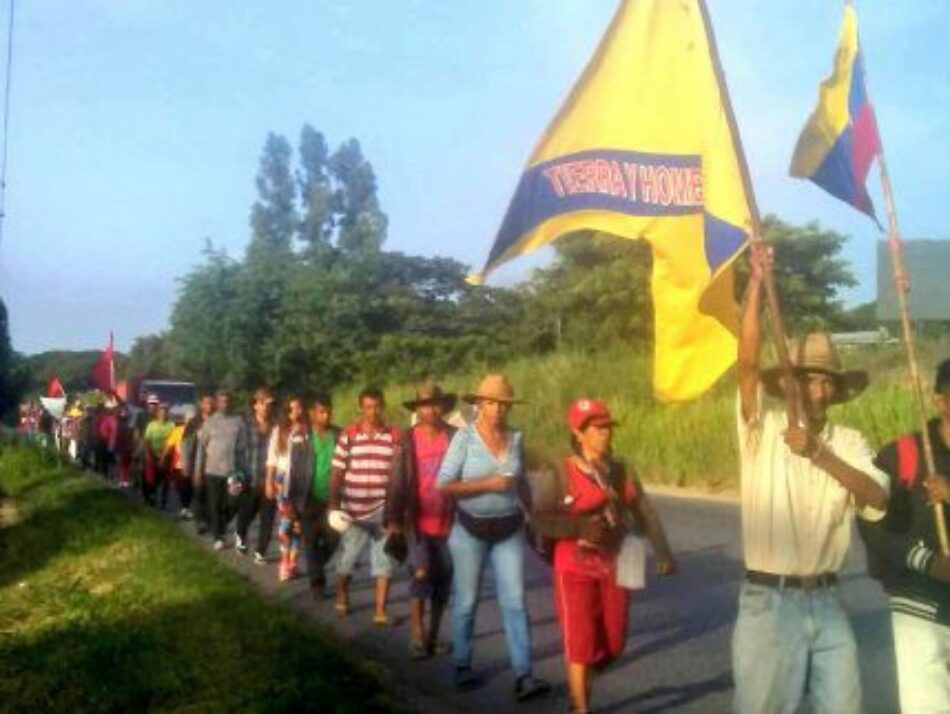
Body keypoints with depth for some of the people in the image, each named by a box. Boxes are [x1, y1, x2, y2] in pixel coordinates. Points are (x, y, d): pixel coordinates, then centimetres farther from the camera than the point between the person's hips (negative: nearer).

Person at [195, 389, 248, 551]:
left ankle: (221, 525, 28)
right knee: (215, 505, 5)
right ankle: (218, 537, 17)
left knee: (232, 504, -1)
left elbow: (243, 447, 3)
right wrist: (198, 469, 1)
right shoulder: (209, 422, 2)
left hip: (233, 470, 0)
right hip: (213, 470, 0)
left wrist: (244, 469, 0)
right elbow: (201, 447, 4)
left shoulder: (238, 421, 0)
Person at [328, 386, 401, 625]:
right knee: (346, 558, 14)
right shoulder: (348, 435, -2)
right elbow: (337, 473, 1)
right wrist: (333, 505, -3)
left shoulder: (395, 436, -2)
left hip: (384, 512, 0)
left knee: (384, 561, 2)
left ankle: (380, 610, 11)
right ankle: (341, 598, 37)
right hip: (353, 511, 0)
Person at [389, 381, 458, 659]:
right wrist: (396, 520, -4)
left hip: (447, 522, 1)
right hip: (418, 521, -1)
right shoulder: (407, 439, -3)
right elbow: (398, 482, -2)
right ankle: (417, 636, 1)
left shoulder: (454, 437, -3)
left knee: (442, 580, 9)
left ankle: (433, 635, 24)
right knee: (421, 574, -9)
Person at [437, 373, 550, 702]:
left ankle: (523, 677, -3)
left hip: (509, 531, 3)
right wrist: (488, 483, -22)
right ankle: (462, 666, 27)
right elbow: (444, 485, -15)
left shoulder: (516, 437, 2)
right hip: (471, 530, -3)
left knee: (514, 601, -3)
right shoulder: (464, 436, -10)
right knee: (467, 602, 9)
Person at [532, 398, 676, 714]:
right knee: (580, 642, -3)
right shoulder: (564, 473, -10)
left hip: (613, 566, 5)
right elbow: (537, 518, -14)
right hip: (576, 567, -5)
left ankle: (579, 684, 38)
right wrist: (579, 527, -25)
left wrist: (663, 554, -8)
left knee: (613, 643, 11)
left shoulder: (622, 471, 4)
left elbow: (646, 514, 4)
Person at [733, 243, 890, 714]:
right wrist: (756, 282, -21)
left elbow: (878, 499, -11)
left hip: (827, 600, 3)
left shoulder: (849, 442, 5)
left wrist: (819, 454, -22)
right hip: (769, 600, -3)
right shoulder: (764, 430, -4)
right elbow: (748, 362, -17)